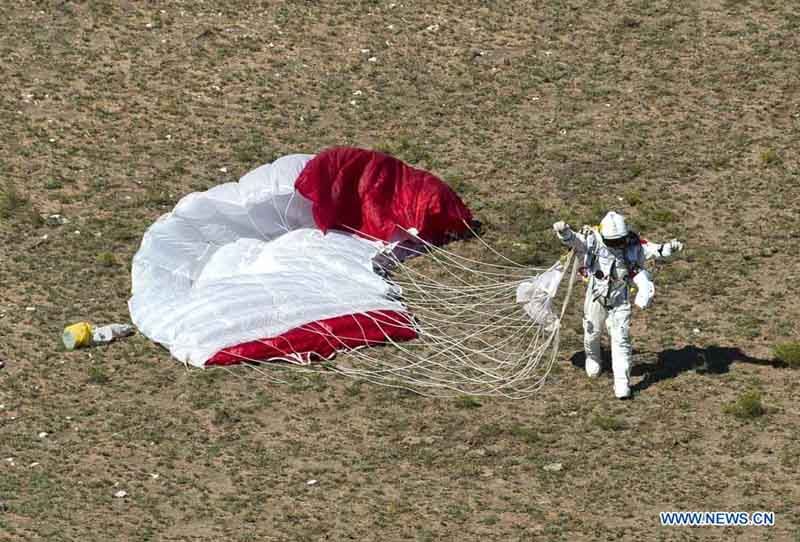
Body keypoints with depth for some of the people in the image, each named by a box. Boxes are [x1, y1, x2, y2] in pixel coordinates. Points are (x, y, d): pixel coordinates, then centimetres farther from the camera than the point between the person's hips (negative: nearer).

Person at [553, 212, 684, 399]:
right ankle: (593, 357, 53)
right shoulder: (594, 242, -20)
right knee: (592, 332, 19)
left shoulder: (633, 246, -15)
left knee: (621, 339, -5)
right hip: (596, 297, 0)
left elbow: (655, 250, -14)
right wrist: (564, 232, -54)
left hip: (620, 300, 0)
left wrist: (670, 248, -34)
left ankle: (622, 383, -1)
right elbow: (574, 240, -32)